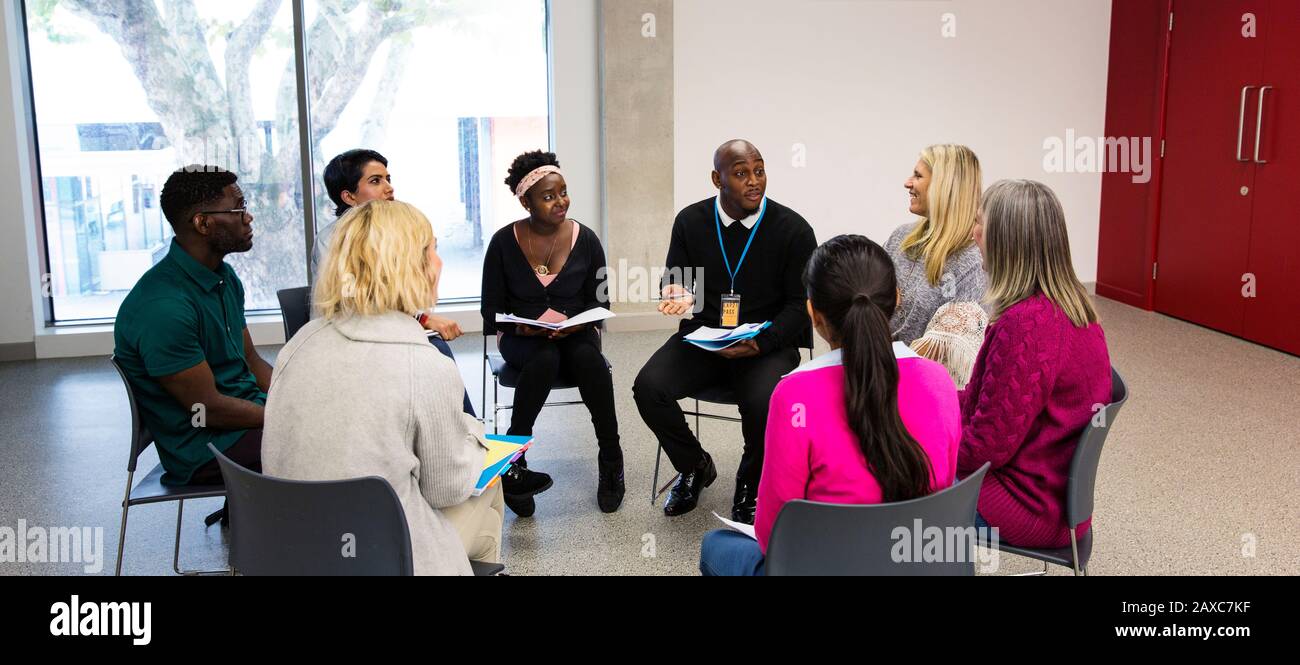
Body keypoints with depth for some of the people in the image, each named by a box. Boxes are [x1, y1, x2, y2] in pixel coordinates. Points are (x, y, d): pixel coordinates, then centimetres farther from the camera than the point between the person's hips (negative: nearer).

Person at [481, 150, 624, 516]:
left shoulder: (585, 239, 0)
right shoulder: (504, 242, -4)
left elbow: (599, 303, 4)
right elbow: (492, 310, 0)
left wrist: (572, 324, -16)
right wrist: (522, 326, -21)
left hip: (575, 333, 1)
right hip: (522, 337, -1)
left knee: (589, 360, -33)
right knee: (545, 360, -36)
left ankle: (610, 459, -19)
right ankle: (512, 461, -26)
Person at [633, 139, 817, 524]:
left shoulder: (793, 229, -6)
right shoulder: (691, 221, 2)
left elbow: (800, 304, -5)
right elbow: (676, 278, 10)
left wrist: (760, 344, -21)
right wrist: (680, 295, -16)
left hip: (769, 343, -3)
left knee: (763, 402, -33)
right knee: (648, 387, -21)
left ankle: (749, 487, 1)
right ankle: (695, 467, 9)